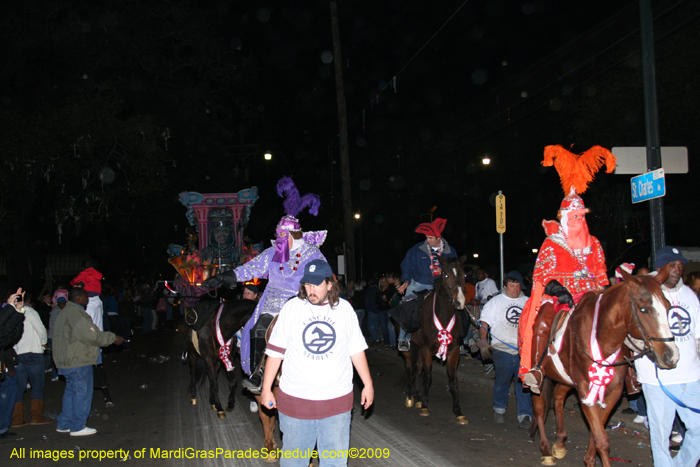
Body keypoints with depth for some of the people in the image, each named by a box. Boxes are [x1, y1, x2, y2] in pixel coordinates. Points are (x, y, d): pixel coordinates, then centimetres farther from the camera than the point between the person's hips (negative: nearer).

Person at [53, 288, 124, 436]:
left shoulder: (66, 312, 18)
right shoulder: (76, 313, -17)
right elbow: (92, 335, -21)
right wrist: (113, 338, -11)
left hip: (67, 361, 11)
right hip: (78, 362, -11)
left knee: (72, 391, 18)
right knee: (82, 392, -2)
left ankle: (64, 424, 24)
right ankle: (78, 427, 4)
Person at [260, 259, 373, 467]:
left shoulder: (345, 309, 3)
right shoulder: (291, 308, -2)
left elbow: (356, 350, 10)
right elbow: (275, 352, 1)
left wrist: (368, 384, 10)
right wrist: (266, 389, 1)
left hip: (337, 401, 1)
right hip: (294, 400, -1)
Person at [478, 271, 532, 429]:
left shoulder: (528, 302, 13)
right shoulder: (495, 302, 7)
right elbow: (484, 322, 4)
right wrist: (483, 339, -11)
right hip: (502, 349, -1)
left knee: (524, 382, -3)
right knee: (502, 380, 8)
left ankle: (525, 415, 1)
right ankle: (499, 409, 28)